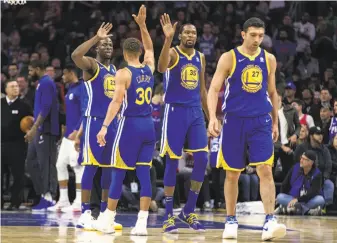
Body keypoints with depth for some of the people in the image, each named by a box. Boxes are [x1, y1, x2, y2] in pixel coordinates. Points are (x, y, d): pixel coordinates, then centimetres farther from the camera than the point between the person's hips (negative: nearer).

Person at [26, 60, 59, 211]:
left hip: (45, 130, -10)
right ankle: (44, 194, 13)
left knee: (46, 164, -7)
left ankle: (48, 198, -4)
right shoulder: (42, 83, 19)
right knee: (31, 163, 11)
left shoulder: (46, 83, -13)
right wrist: (34, 128, 23)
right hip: (39, 131, 10)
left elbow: (46, 108, -21)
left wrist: (34, 128, -23)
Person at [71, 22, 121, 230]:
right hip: (94, 121, -7)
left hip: (112, 121, 7)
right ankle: (85, 213, -7)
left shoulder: (115, 70, 18)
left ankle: (105, 212, 13)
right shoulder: (92, 65, -4)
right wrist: (96, 38, -26)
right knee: (91, 166, -9)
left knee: (109, 167, 8)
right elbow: (75, 55, -27)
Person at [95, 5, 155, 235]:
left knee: (118, 173, 3)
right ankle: (142, 222, -5)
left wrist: (105, 126, -19)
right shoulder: (149, 69, 8)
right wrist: (142, 25, 26)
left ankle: (108, 220, 10)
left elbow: (117, 101, -17)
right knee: (144, 173, 2)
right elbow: (149, 48, 29)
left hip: (130, 125, -5)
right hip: (148, 125, 5)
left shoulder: (123, 73, -9)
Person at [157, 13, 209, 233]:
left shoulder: (201, 57, 13)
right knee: (173, 161, -4)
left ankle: (189, 211, 10)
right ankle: (169, 215, 2)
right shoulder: (173, 53, -6)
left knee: (202, 159, -2)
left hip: (196, 112, 6)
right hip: (175, 111, -5)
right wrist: (168, 38, -41)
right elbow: (161, 68, -30)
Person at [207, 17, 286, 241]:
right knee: (232, 174, 6)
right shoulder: (228, 58, -3)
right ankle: (231, 221, 18)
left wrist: (276, 123, 16)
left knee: (265, 170, -12)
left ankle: (270, 221, -17)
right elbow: (214, 89, -6)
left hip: (261, 121, 1)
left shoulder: (269, 59, 7)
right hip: (234, 121, -1)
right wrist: (213, 117, -19)